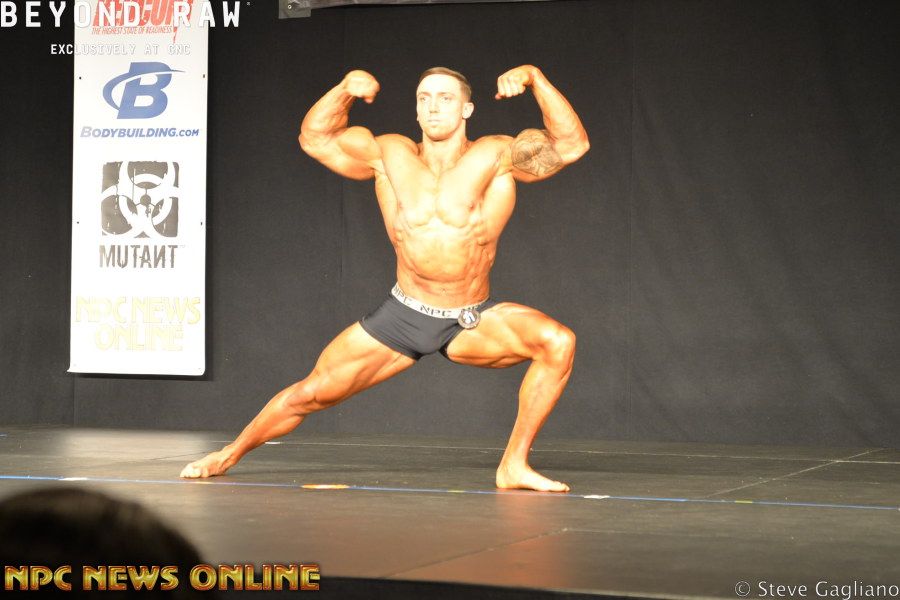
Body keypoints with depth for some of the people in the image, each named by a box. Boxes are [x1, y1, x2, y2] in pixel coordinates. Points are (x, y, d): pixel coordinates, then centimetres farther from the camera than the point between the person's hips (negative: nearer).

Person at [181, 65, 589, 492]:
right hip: (403, 317, 2)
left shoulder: (495, 157, -10)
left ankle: (514, 466, -18)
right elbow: (314, 138, 7)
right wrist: (344, 90, -9)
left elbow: (571, 145, -19)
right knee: (310, 392, 2)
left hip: (474, 324, -2)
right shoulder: (389, 155, -2)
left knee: (558, 341, -28)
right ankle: (231, 454, 30)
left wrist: (535, 79, -28)